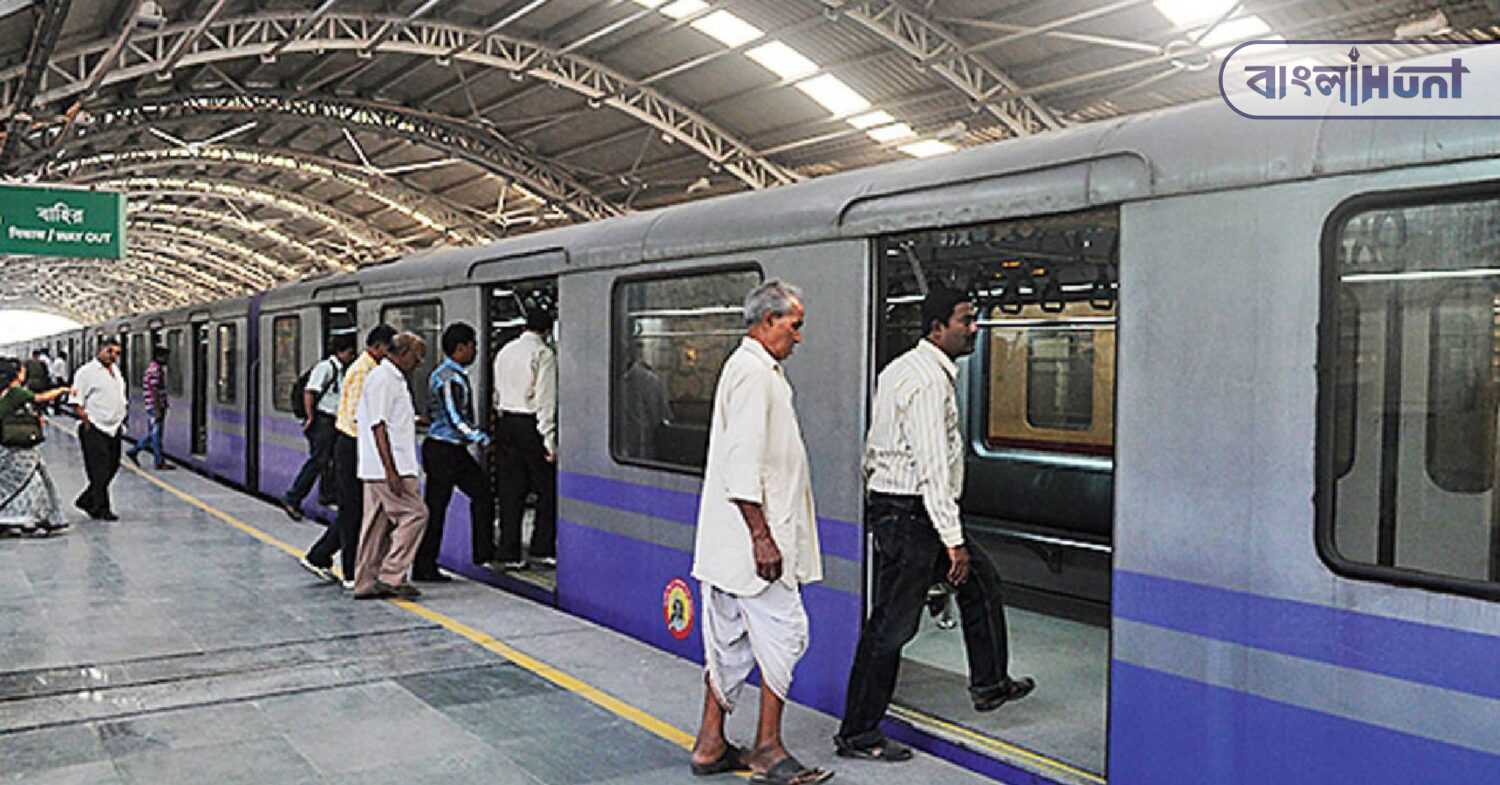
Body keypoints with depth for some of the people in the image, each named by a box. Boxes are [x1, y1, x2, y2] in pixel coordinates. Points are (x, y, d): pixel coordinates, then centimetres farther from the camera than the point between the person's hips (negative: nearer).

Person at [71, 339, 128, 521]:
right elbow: (76, 402, -11)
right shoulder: (87, 372, -7)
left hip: (114, 428, 8)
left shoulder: (116, 371, 16)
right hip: (94, 430, -8)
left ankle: (85, 501, 25)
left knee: (112, 467, 11)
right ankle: (101, 509, 0)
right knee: (99, 471, -7)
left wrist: (121, 417, 15)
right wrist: (86, 421, -16)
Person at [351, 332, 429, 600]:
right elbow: (378, 426, -19)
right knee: (414, 515, -9)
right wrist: (390, 470, -23)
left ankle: (366, 583, 15)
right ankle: (391, 575, -7)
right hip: (387, 467, -10)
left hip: (383, 468, 10)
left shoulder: (394, 379, 19)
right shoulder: (382, 379, -13)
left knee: (379, 523, 11)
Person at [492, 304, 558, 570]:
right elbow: (545, 399, -14)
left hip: (507, 423, 7)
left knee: (510, 490, 8)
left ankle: (509, 554, 9)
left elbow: (498, 394, 16)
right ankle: (542, 549, 5)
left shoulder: (504, 351, 13)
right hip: (531, 425, -7)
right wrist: (548, 438, -14)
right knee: (547, 489, 5)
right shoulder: (543, 353, -9)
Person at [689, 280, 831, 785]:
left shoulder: (758, 370, 20)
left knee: (730, 639, 13)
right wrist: (761, 534, -23)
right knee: (782, 631, -4)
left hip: (733, 538, 11)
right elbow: (743, 463, -22)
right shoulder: (753, 373, -14)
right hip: (748, 534, -11)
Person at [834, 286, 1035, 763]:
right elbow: (933, 468, -24)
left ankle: (990, 684, 33)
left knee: (980, 579, 20)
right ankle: (857, 735, 6)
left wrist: (876, 496, 23)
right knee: (891, 626, -3)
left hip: (890, 504, 11)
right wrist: (953, 540, -22)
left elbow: (873, 449, 18)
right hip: (910, 514, -11)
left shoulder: (903, 369, 13)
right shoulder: (929, 382, -19)